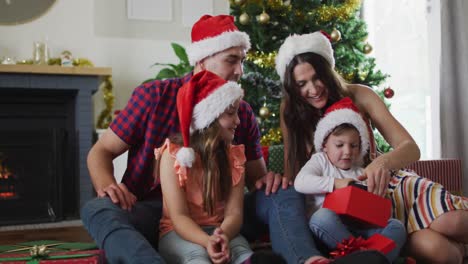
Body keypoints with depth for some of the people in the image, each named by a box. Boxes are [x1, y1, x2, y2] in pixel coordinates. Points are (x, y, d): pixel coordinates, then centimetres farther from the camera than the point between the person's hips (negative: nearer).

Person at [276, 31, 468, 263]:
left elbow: (411, 148, -16)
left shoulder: (358, 96, -9)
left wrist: (383, 161, -39)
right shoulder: (291, 111, -6)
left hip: (380, 184, 2)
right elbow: (294, 173, -1)